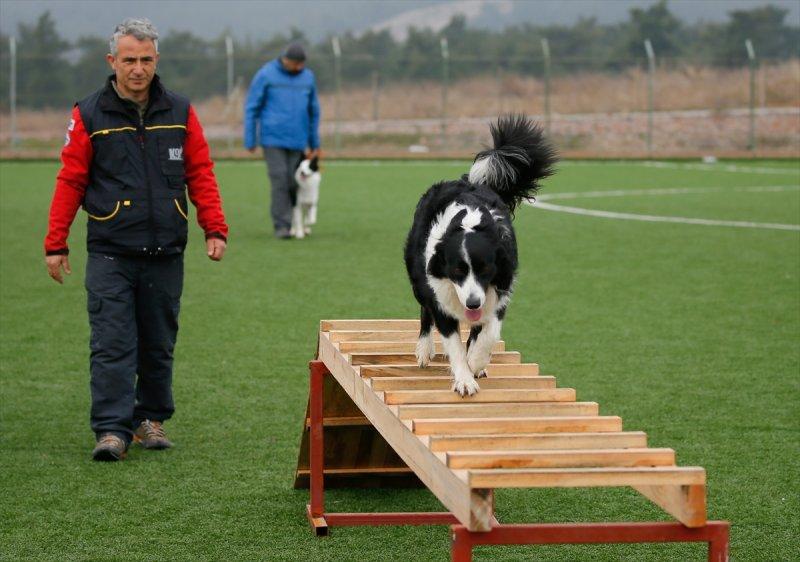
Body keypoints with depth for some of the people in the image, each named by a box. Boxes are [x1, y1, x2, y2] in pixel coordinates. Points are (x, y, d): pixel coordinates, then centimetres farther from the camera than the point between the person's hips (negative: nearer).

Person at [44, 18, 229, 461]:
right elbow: (70, 181, 1)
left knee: (159, 346, 10)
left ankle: (151, 419, 24)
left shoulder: (180, 113, 7)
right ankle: (112, 430, -8)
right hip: (110, 255, -2)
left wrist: (214, 229, -2)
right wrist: (56, 244, -2)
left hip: (165, 254, 3)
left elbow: (200, 175, 8)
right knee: (112, 345, -8)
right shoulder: (90, 116, 1)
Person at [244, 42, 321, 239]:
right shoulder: (266, 75, -3)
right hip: (273, 139, -3)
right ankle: (281, 225, -6)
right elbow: (251, 108, 0)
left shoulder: (308, 77, 9)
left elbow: (313, 111, 17)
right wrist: (250, 140, -2)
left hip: (297, 140, 3)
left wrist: (315, 143, 17)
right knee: (279, 180, -11)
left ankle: (297, 223, 17)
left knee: (293, 182, 1)